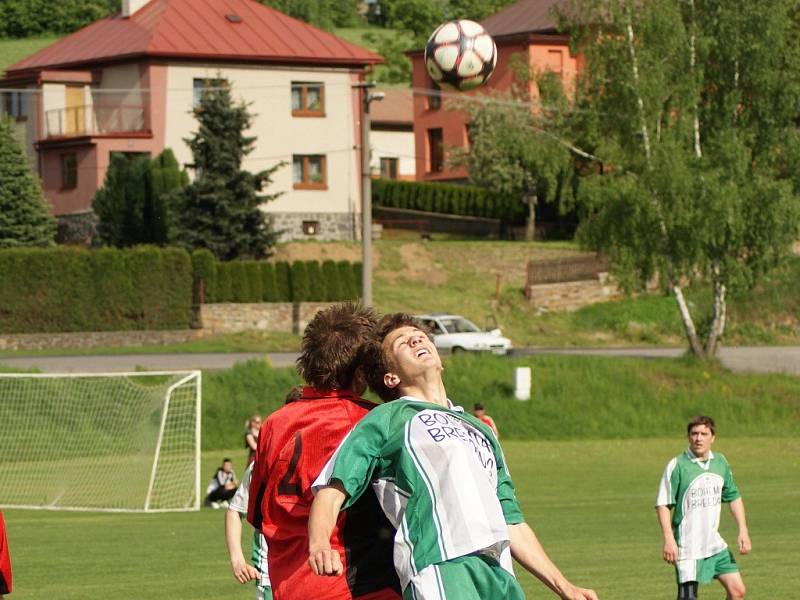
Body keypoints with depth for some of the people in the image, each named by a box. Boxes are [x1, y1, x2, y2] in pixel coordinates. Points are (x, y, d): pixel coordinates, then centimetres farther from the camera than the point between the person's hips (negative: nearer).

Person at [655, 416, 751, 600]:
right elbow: (663, 505, -12)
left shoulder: (721, 463, 7)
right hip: (687, 548, -6)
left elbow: (734, 497, 17)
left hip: (715, 543, 6)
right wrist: (669, 540, -20)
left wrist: (743, 531, 8)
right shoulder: (677, 465, -11)